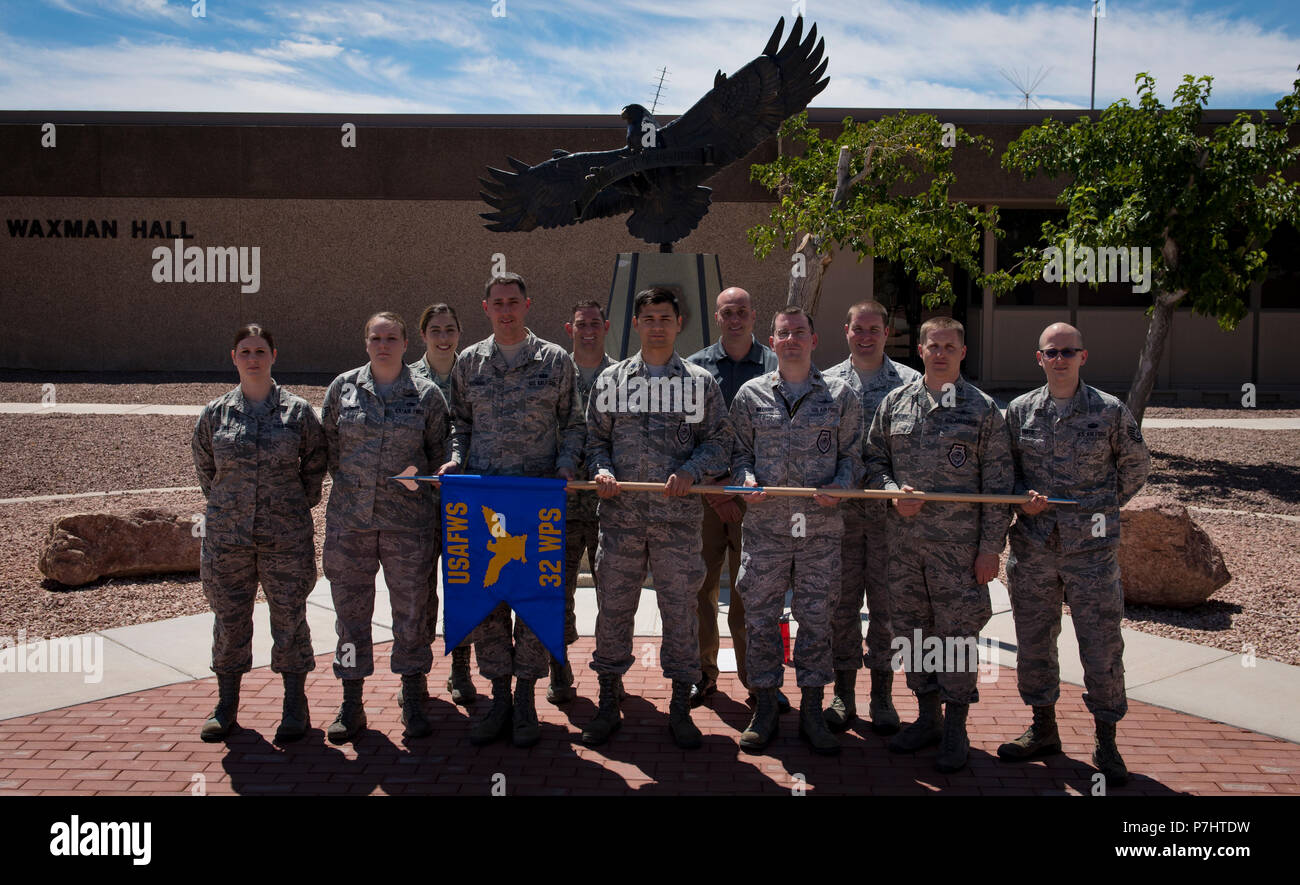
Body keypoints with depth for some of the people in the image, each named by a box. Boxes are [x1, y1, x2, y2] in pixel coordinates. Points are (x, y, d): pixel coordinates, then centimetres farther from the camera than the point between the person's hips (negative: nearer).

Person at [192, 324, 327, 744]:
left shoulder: (297, 411, 0)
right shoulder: (214, 414, 5)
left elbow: (315, 465, 7)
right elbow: (205, 468, 16)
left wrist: (298, 507, 5)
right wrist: (227, 506, 12)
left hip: (286, 538, -2)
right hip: (226, 535, 2)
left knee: (289, 619, 4)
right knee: (229, 619, 10)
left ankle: (295, 705, 17)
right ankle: (226, 703, 25)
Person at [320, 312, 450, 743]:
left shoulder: (427, 394, 1)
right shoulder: (343, 387, 5)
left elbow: (439, 452, 10)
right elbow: (329, 445, 13)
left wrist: (417, 482, 6)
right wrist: (352, 481, 10)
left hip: (408, 520, -1)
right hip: (349, 517, 1)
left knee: (412, 609, 5)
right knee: (350, 609, 7)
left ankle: (413, 703, 20)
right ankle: (351, 704, 19)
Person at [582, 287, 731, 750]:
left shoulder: (700, 382, 7)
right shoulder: (610, 380, 10)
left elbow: (719, 442, 5)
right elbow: (596, 438, 14)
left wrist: (690, 472, -12)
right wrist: (601, 470, -6)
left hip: (679, 517, -1)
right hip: (621, 515, 1)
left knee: (680, 609, 4)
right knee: (613, 607, 6)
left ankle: (681, 709, 18)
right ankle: (609, 703, 21)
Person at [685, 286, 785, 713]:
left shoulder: (774, 367, 4)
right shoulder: (696, 367, 7)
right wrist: (710, 487, -5)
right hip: (703, 491, 1)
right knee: (702, 585, 5)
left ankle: (756, 675, 15)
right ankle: (703, 673, 17)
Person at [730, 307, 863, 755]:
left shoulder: (841, 395, 7)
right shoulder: (751, 394, 7)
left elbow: (852, 455, 10)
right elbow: (740, 451, 12)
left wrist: (839, 486, -9)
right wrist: (746, 479, -8)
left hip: (821, 528, 0)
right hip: (764, 527, 0)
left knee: (816, 618, 7)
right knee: (761, 617, 5)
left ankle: (812, 712, 20)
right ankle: (765, 709, 20)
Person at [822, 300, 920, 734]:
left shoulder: (911, 383, 4)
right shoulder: (826, 384, 9)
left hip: (890, 509, -1)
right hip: (840, 509, 1)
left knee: (886, 603, 5)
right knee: (843, 601, 7)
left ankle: (882, 695, 18)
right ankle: (843, 693, 19)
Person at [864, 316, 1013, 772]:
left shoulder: (983, 408, -1)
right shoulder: (894, 403, 7)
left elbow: (998, 484, -2)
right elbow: (873, 459, 13)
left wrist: (990, 546, -6)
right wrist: (893, 491, -8)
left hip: (959, 545, -3)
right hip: (904, 541, 4)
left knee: (957, 633, 2)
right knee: (912, 629, 12)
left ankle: (955, 730, 17)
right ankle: (927, 717, 29)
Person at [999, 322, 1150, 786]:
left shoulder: (1110, 411, -1)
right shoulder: (1019, 410, 4)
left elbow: (1135, 467, 12)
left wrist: (1101, 509, 8)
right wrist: (1024, 498, -6)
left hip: (1092, 548, -2)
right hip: (1032, 547, 3)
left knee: (1102, 646, 1)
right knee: (1033, 641, 11)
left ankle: (1106, 742, 17)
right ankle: (1043, 729, 28)